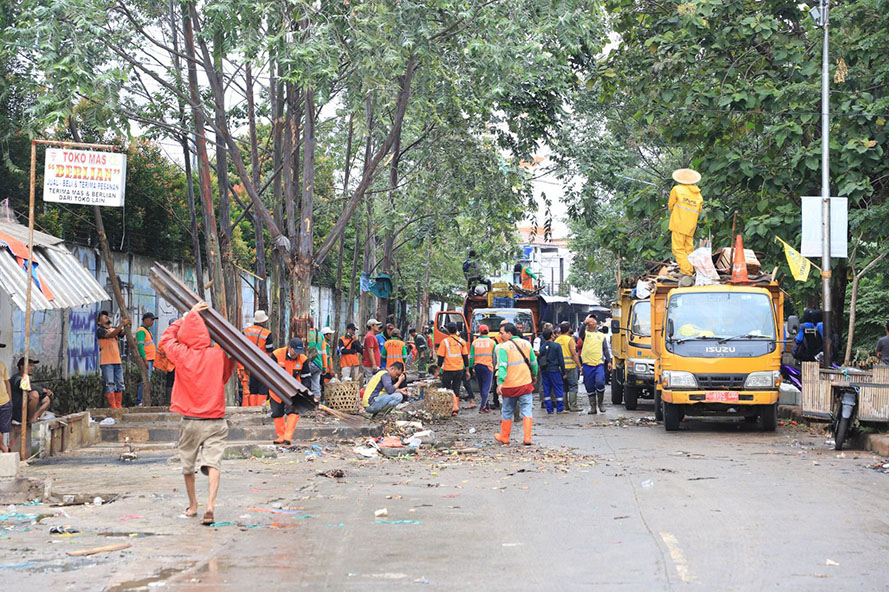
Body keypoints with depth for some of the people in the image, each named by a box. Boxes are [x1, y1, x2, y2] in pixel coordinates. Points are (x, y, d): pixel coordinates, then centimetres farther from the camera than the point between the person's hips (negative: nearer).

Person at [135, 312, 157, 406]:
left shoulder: (147, 330, 21)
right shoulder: (141, 331, -11)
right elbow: (140, 346, -19)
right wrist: (145, 360, -25)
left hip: (149, 359, 10)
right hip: (146, 359, -10)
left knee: (147, 381, 10)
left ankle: (140, 401, 12)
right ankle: (139, 402, -14)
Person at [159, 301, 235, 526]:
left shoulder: (181, 354, -6)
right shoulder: (218, 355, -3)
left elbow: (166, 337, 15)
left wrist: (188, 315, 18)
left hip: (190, 420, 0)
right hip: (216, 420, 0)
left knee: (188, 465, 18)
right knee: (213, 462, -5)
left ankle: (192, 504, 31)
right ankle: (210, 504, -23)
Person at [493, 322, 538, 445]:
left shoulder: (503, 347, -10)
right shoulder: (526, 344, 5)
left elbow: (502, 366, -20)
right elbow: (533, 362, 13)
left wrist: (500, 382, -25)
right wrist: (534, 375, 28)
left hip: (510, 386, -3)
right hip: (526, 383, 3)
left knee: (507, 412, 12)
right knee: (526, 411, 5)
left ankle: (504, 437, 24)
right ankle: (527, 438, -2)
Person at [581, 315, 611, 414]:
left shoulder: (602, 336, 17)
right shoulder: (585, 334, 11)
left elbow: (606, 349, 17)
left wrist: (609, 361, 8)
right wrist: (584, 323, -17)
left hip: (599, 364, 0)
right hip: (587, 364, 0)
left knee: (600, 382, -18)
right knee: (589, 387, 3)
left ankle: (601, 403, 2)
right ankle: (592, 407, 12)